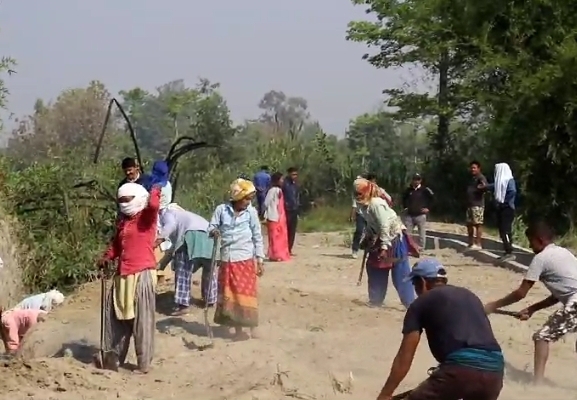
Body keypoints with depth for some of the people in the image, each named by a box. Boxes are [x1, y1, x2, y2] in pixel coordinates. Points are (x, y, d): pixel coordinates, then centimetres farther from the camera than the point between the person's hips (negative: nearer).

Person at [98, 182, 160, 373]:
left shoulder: (146, 217, -4)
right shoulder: (122, 221, 17)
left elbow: (154, 205, -26)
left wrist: (155, 189, -7)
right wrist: (107, 258, 10)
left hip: (142, 274, -8)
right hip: (122, 275, 8)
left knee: (142, 320, -4)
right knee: (116, 316, 13)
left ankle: (144, 364, 1)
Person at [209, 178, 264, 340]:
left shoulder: (251, 212, -1)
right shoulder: (221, 209, -1)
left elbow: (257, 237, 3)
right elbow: (211, 227, 4)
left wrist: (260, 259, 1)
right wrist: (213, 232, -20)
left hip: (245, 259, -2)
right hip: (227, 259, 2)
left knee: (246, 293, -4)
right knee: (228, 294, 5)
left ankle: (252, 327, 6)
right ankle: (238, 329, 15)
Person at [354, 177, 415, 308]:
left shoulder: (377, 204, -25)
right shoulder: (365, 205, 3)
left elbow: (385, 226, -27)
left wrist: (384, 247, -27)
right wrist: (367, 240, 18)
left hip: (394, 239, -10)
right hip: (381, 239, 10)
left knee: (400, 274, -9)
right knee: (375, 269, 14)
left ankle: (411, 304, -3)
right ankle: (375, 301, 24)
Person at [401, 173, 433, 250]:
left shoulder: (425, 190, -7)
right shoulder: (409, 190, 5)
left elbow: (432, 198, 0)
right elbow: (404, 198, 24)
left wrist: (428, 208, -3)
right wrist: (405, 207, 16)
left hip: (420, 215, -4)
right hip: (409, 215, 4)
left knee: (422, 233, 0)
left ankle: (421, 249, 7)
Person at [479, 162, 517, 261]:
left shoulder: (509, 180, -15)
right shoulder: (500, 181, 11)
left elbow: (513, 191, -29)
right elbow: (494, 187, 28)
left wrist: (505, 201, -21)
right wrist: (484, 186, 41)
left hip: (507, 209, -9)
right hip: (500, 208, 9)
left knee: (506, 231, -13)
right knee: (502, 231, 10)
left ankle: (510, 253, -12)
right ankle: (507, 252, 15)